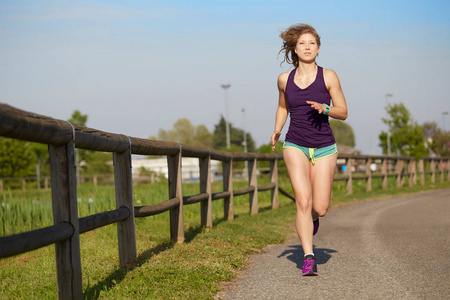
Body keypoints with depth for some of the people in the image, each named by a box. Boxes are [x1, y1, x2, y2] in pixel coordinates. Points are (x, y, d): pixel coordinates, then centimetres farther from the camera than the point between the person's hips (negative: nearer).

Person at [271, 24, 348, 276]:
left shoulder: (328, 77, -3)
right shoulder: (285, 79, 3)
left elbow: (343, 113, 0)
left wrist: (324, 108, -19)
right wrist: (277, 130, 5)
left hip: (324, 148, 0)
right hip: (295, 146, 0)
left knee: (320, 208, -1)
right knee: (303, 201, -16)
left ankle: (312, 217, 37)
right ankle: (309, 258, -11)